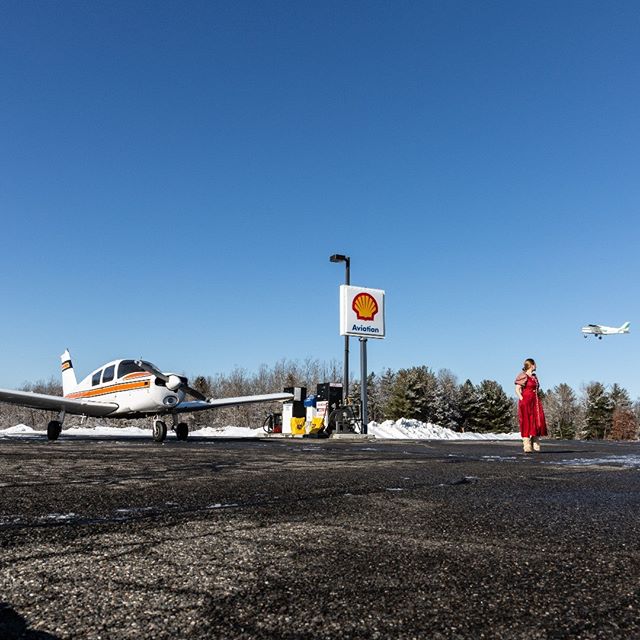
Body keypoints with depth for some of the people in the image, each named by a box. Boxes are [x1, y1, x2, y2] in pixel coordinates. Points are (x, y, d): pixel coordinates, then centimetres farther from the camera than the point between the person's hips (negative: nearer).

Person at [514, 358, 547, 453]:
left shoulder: (534, 376, 18)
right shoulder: (523, 376, -6)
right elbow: (517, 389, -10)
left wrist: (537, 401, 14)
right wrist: (522, 400, -18)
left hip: (535, 402, 8)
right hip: (526, 402, -8)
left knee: (538, 422, 5)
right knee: (526, 423, -8)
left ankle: (535, 445, 13)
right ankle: (527, 446, -6)